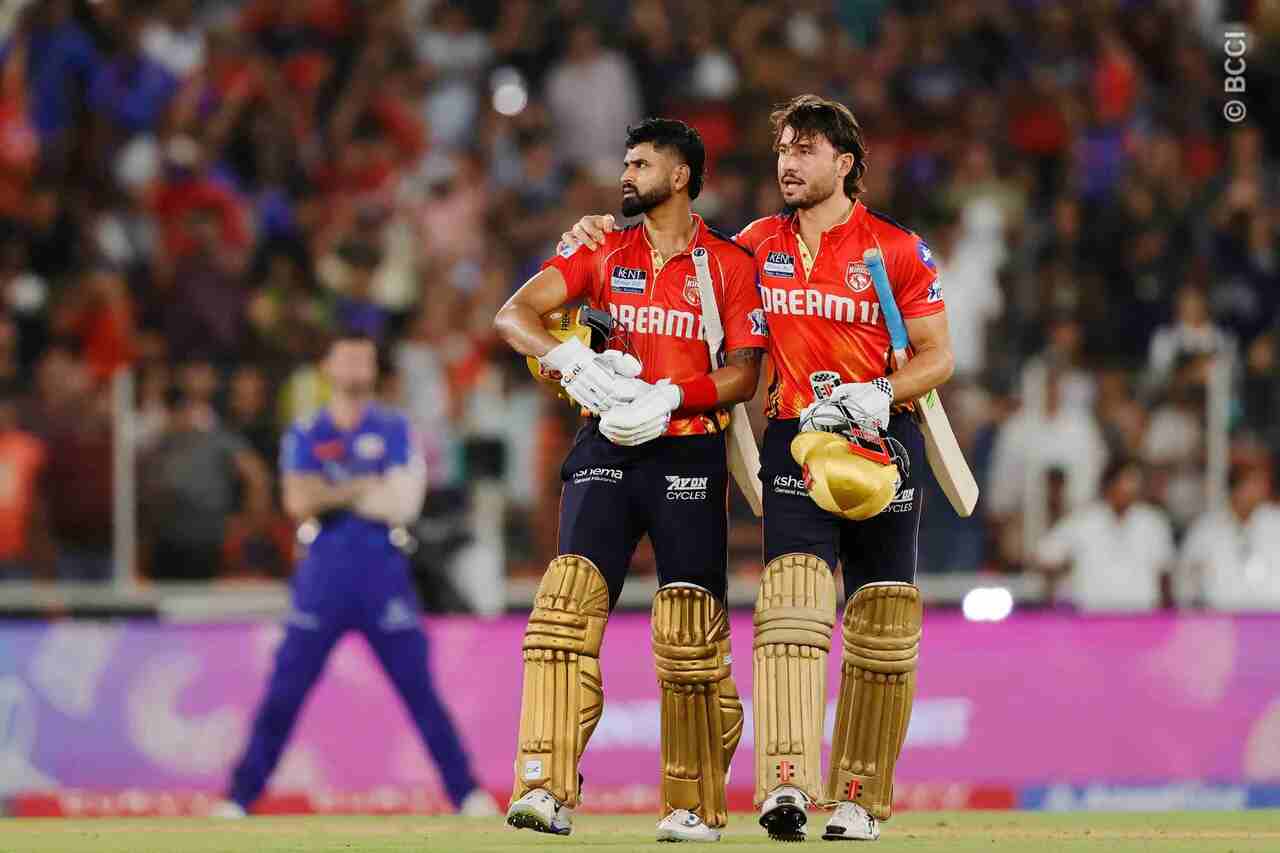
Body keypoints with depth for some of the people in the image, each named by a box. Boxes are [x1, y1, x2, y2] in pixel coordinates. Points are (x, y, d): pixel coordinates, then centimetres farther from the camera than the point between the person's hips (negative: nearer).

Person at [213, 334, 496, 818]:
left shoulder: (394, 431, 6)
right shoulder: (305, 436, 7)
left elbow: (402, 504, -9)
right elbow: (299, 503, -9)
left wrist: (330, 494, -7)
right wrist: (365, 488, -7)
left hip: (384, 581, 0)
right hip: (322, 581, 0)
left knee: (422, 695, -2)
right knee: (281, 696, -2)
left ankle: (467, 795, 3)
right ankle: (238, 800, 2)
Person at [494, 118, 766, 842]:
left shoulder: (729, 265, 5)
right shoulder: (603, 252, 13)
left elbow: (744, 374, -3)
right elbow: (515, 314, 4)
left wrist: (668, 397, -18)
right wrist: (569, 358, -15)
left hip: (689, 453, -2)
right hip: (606, 451, 2)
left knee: (692, 633, -5)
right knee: (569, 599, -17)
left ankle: (695, 806, 9)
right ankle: (547, 790, -25)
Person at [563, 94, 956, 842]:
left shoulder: (896, 249, 0)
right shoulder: (760, 244, 11)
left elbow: (938, 357, 1)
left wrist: (881, 394, -18)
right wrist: (606, 238, 11)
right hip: (795, 440, 1)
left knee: (881, 624, 2)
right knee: (792, 603, -17)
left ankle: (861, 798, 11)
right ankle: (787, 783, -29)